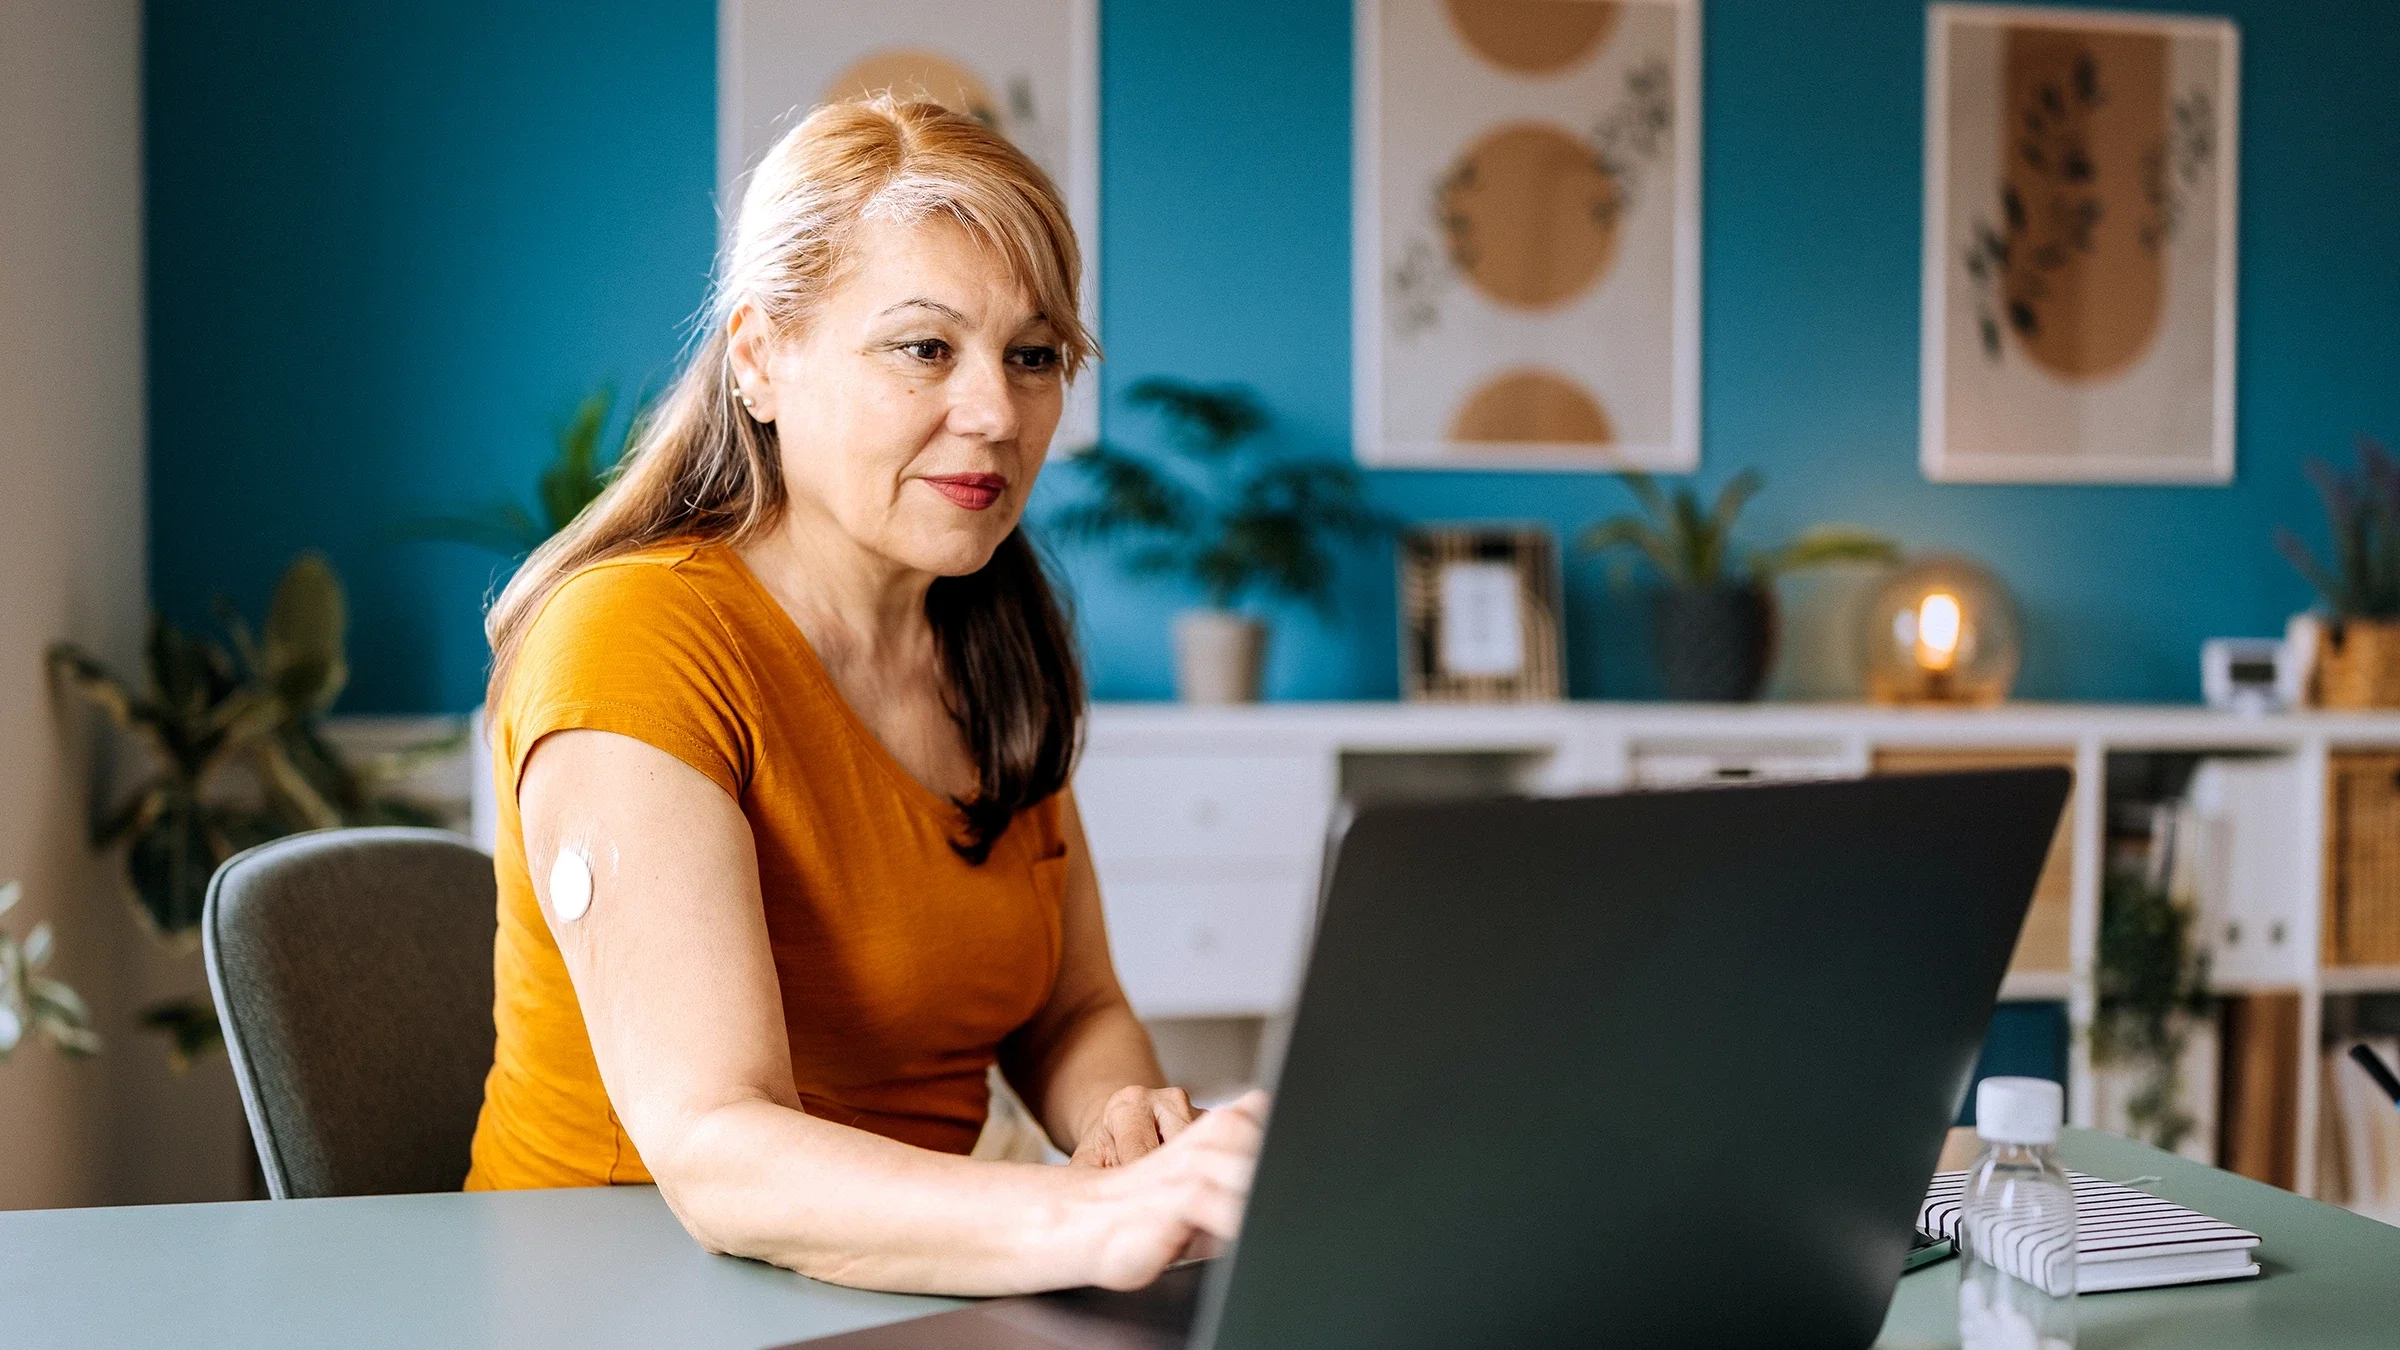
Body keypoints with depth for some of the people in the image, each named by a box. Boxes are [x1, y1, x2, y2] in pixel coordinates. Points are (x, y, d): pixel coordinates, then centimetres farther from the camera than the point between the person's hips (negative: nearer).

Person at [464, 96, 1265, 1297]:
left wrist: (1121, 1124, -11)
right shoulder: (633, 640, -16)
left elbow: (1073, 1013, 11)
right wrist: (1093, 1222, -40)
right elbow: (713, 1148, -26)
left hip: (903, 1272, 6)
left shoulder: (994, 645, 6)